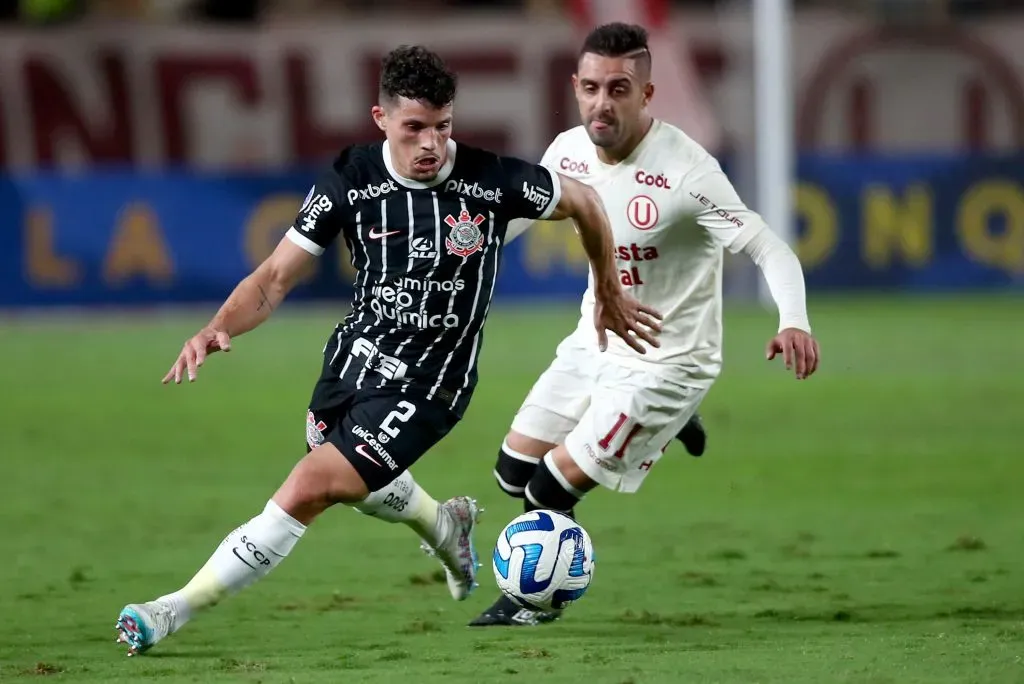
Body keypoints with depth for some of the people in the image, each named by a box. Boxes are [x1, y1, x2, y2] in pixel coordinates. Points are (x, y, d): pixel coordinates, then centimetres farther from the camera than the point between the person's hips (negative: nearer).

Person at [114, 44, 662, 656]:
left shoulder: (491, 180, -18)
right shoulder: (351, 180, -12)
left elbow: (584, 202, 1)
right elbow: (276, 278, -10)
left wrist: (610, 294, 12)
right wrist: (218, 330, -29)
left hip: (425, 384, -5)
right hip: (353, 356, 5)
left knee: (307, 492, -16)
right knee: (357, 484, 29)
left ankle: (175, 611, -9)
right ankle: (445, 527, 62)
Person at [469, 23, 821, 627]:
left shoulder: (685, 169, -27)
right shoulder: (569, 152, -7)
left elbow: (769, 249, -30)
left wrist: (794, 322, -48)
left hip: (665, 364, -7)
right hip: (596, 343, 7)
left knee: (552, 487, -8)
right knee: (514, 472, 14)